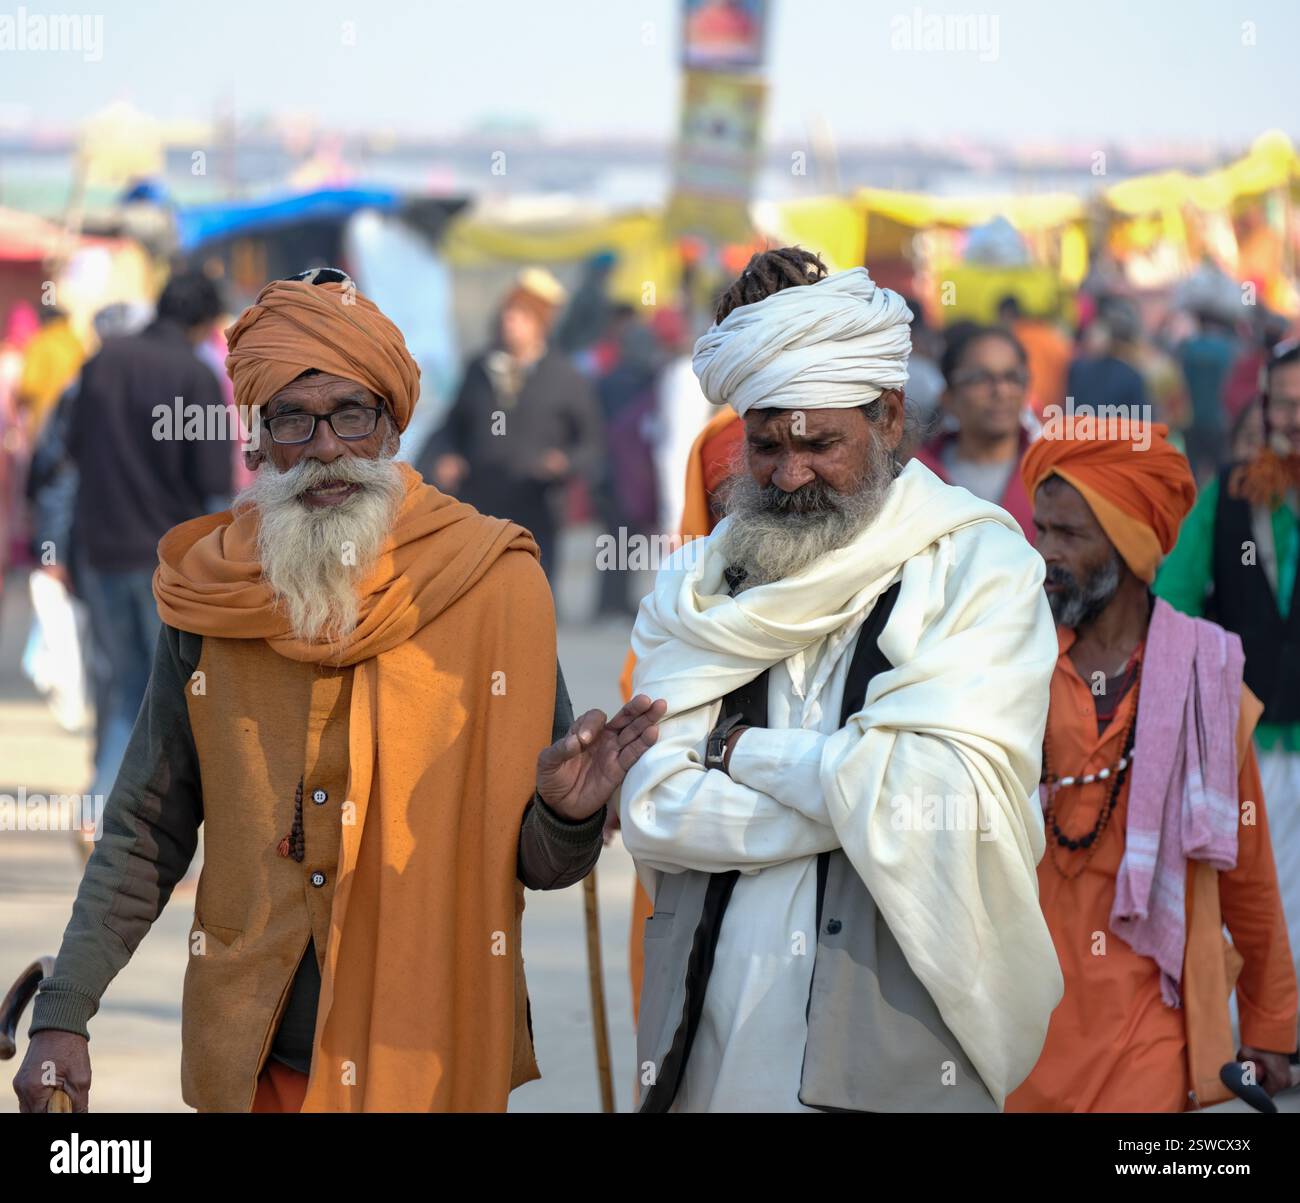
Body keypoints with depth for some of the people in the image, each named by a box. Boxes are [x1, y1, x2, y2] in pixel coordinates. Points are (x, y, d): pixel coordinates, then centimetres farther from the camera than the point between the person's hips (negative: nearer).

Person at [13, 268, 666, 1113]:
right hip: (256, 1062, 2)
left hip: (435, 1063, -1)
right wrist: (63, 1014, -2)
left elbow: (540, 865, -1)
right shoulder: (209, 601, -1)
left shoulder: (492, 589, -5)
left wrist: (567, 816, -23)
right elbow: (146, 836, 6)